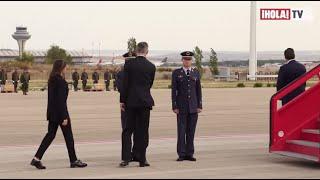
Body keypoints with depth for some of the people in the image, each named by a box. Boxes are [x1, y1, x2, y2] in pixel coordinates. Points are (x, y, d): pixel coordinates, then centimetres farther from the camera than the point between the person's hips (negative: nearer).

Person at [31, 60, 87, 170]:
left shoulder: (52, 80, 9)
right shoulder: (61, 81, -17)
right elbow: (61, 100, -20)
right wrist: (64, 117, -18)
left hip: (52, 113, 8)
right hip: (60, 112, -8)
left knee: (50, 135, 10)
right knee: (68, 136, 4)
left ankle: (37, 158, 1)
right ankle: (74, 161, 14)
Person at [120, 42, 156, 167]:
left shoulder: (128, 64, -4)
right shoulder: (151, 66, 0)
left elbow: (125, 83, -5)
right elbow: (150, 84, 9)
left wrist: (122, 100, 0)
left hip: (131, 101, 0)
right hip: (145, 101, 0)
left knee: (128, 130, 5)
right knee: (143, 131, 6)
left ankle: (126, 158, -3)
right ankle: (141, 159, 8)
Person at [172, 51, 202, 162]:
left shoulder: (196, 73, 10)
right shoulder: (176, 73, 3)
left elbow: (198, 90, 9)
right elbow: (173, 90, 1)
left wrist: (199, 106, 3)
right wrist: (174, 106, -6)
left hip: (193, 106, 2)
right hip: (181, 106, -2)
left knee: (191, 131, 3)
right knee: (181, 130, -3)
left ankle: (189, 154, 9)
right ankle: (181, 154, 2)